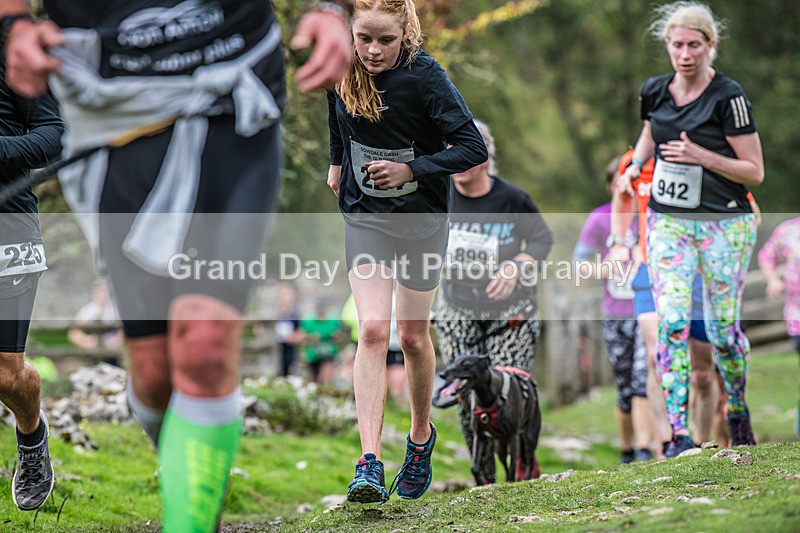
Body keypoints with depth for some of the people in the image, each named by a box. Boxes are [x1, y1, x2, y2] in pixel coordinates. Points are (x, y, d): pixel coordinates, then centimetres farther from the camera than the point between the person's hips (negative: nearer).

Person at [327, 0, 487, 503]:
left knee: (413, 336, 8)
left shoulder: (425, 76, -18)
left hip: (421, 218, -2)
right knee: (372, 330, -13)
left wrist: (410, 170, -27)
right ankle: (370, 465, -21)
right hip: (364, 216, 2)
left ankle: (421, 437, 35)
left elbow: (473, 147, -20)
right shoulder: (343, 72, -5)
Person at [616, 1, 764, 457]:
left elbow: (755, 172, -10)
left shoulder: (728, 97, -12)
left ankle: (738, 411, 30)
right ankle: (680, 433, -13)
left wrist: (701, 156, -22)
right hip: (668, 223, 3)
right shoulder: (655, 92, 3)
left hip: (724, 225, -3)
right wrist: (635, 165, 8)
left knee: (723, 329, 2)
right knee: (672, 321, -12)